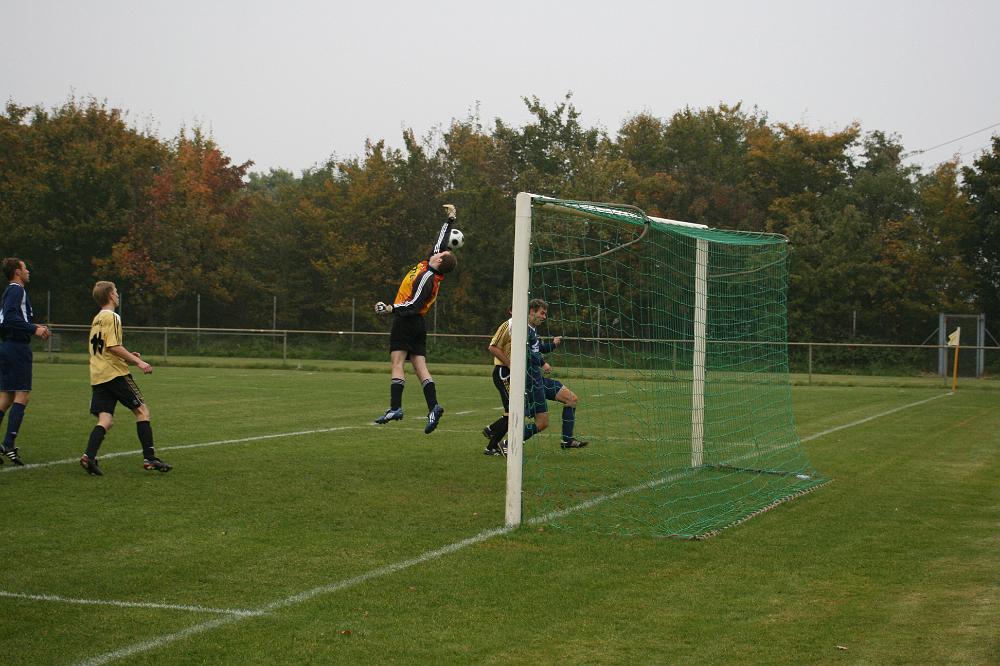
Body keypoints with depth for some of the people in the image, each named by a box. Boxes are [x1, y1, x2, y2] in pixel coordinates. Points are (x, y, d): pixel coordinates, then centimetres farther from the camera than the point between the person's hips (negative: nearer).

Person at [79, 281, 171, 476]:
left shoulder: (97, 319, 19)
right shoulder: (112, 317, -8)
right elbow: (113, 346, -18)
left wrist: (127, 356, 21)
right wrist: (137, 361, -17)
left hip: (98, 377, 8)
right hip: (115, 373, -8)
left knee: (105, 420, 2)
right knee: (142, 410, 1)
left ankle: (89, 456, -20)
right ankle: (149, 458, -3)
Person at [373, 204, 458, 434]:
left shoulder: (426, 278, -16)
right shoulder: (431, 269, 9)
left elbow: (413, 305, -25)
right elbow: (441, 241, 23)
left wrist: (391, 309, -25)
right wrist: (450, 219, 29)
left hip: (406, 321, -9)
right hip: (418, 325, 10)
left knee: (397, 363, -13)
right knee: (420, 367, 3)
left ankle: (395, 408, -22)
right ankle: (433, 406, -9)